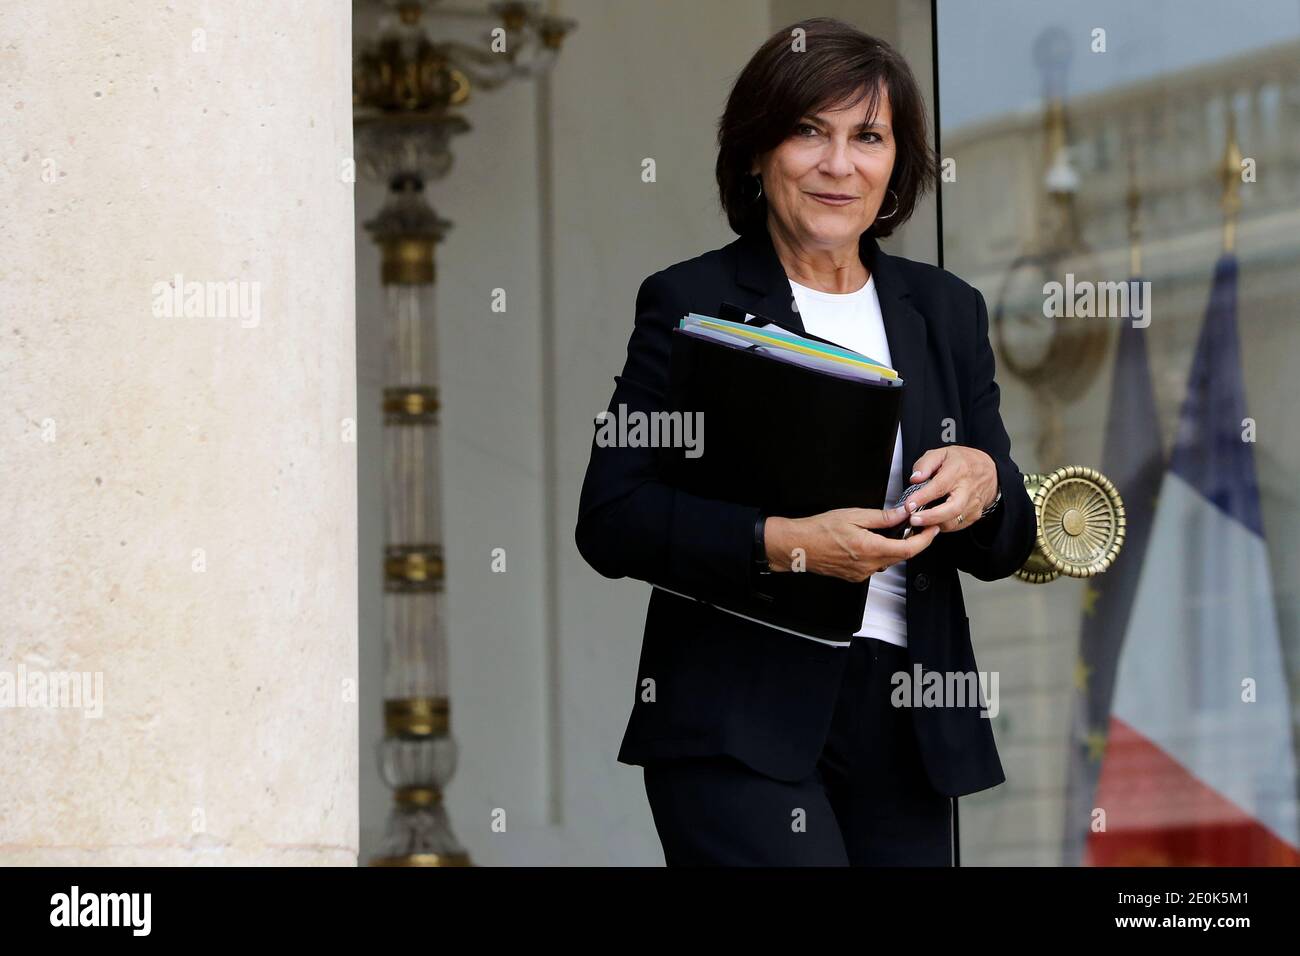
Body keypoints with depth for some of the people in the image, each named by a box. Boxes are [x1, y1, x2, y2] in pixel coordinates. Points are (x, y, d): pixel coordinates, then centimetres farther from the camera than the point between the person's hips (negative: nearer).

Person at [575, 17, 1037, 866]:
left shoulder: (947, 311, 14)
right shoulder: (691, 303, 0)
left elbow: (1008, 548, 15)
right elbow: (610, 520, -10)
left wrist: (984, 485, -9)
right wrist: (785, 543, -22)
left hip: (907, 730, 5)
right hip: (737, 728, -5)